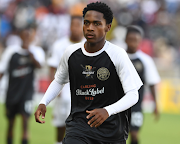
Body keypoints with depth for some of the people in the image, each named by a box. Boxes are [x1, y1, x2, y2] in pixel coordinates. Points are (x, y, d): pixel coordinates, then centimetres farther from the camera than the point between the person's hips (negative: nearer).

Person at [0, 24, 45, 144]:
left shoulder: (37, 51, -2)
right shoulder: (12, 50, -1)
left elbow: (39, 65, -22)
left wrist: (29, 50, -31)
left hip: (27, 92, -1)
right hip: (12, 92, 1)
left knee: (25, 118, -14)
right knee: (11, 121, 10)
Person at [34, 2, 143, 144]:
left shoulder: (118, 55, -10)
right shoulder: (71, 52, 2)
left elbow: (133, 95, -13)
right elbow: (59, 81, 20)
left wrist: (108, 111, -30)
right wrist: (43, 103, 2)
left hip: (111, 129, -1)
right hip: (79, 122, 1)